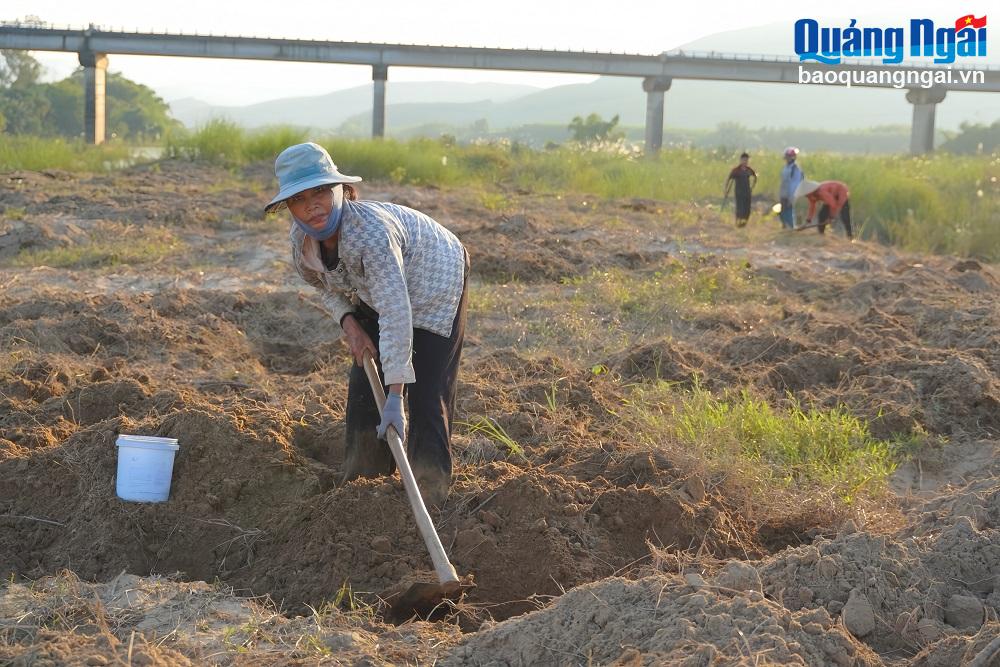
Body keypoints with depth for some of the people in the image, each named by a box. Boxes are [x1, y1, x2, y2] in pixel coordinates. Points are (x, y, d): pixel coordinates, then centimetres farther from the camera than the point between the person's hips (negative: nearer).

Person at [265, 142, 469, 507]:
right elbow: (326, 284, 4)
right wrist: (349, 325, -15)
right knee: (363, 388, 8)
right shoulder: (301, 238, -21)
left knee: (426, 393, -10)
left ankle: (429, 497, 2)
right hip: (375, 293, 7)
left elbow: (396, 315, -47)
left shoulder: (371, 232, -44)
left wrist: (395, 397, -48)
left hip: (434, 287, -7)